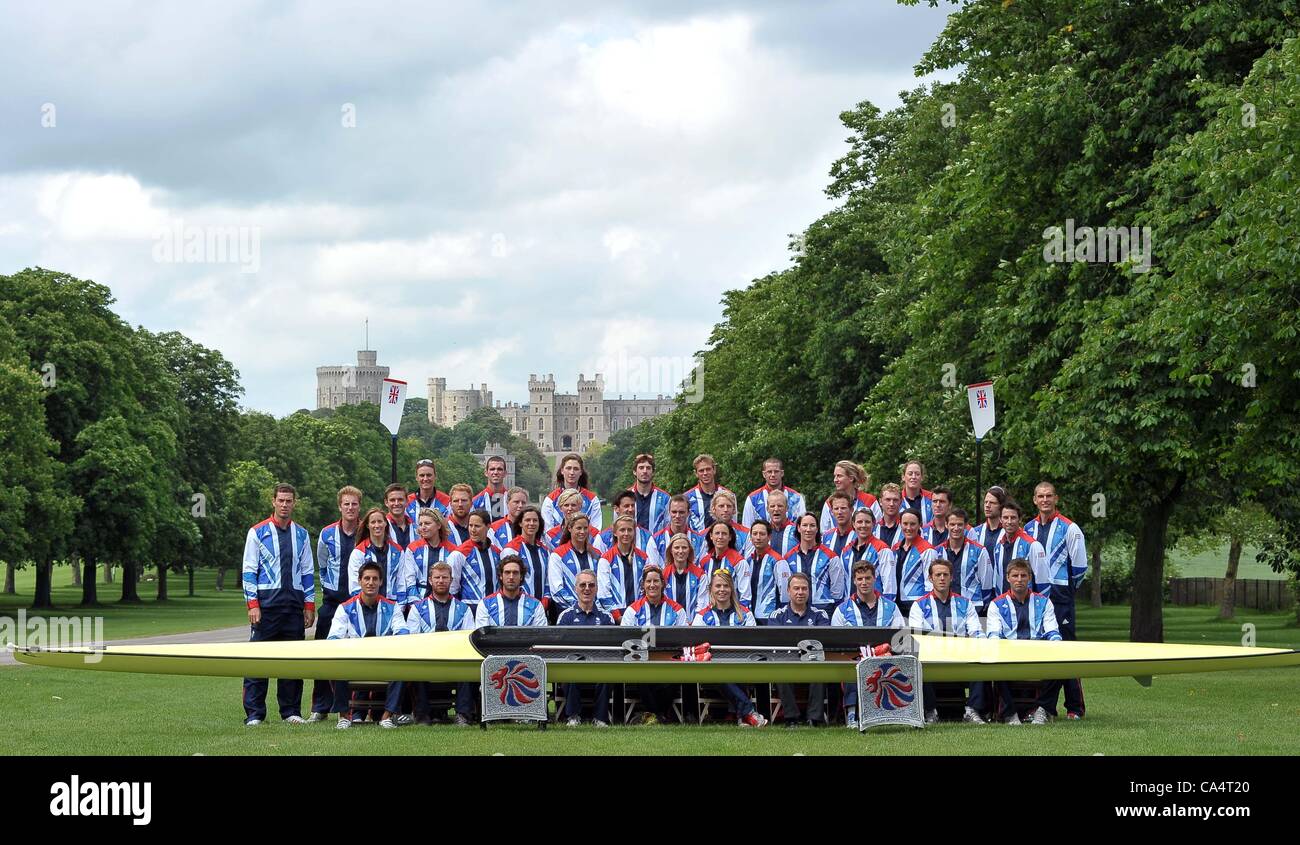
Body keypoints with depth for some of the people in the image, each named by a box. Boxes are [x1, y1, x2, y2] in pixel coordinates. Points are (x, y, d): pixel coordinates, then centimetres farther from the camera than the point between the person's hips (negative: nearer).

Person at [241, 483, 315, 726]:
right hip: (266, 601, -3)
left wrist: (310, 606, 7)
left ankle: (291, 711, 13)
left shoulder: (301, 535, 13)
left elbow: (308, 572, 14)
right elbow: (249, 570, -1)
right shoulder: (258, 533, 2)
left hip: (294, 602, 4)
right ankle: (254, 713, -2)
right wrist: (253, 604, -10)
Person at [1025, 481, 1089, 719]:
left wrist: (1066, 587, 7)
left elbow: (1080, 566, 0)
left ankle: (1075, 708, -3)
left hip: (1060, 595, -5)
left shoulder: (1069, 529, -2)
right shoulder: (1028, 529, 12)